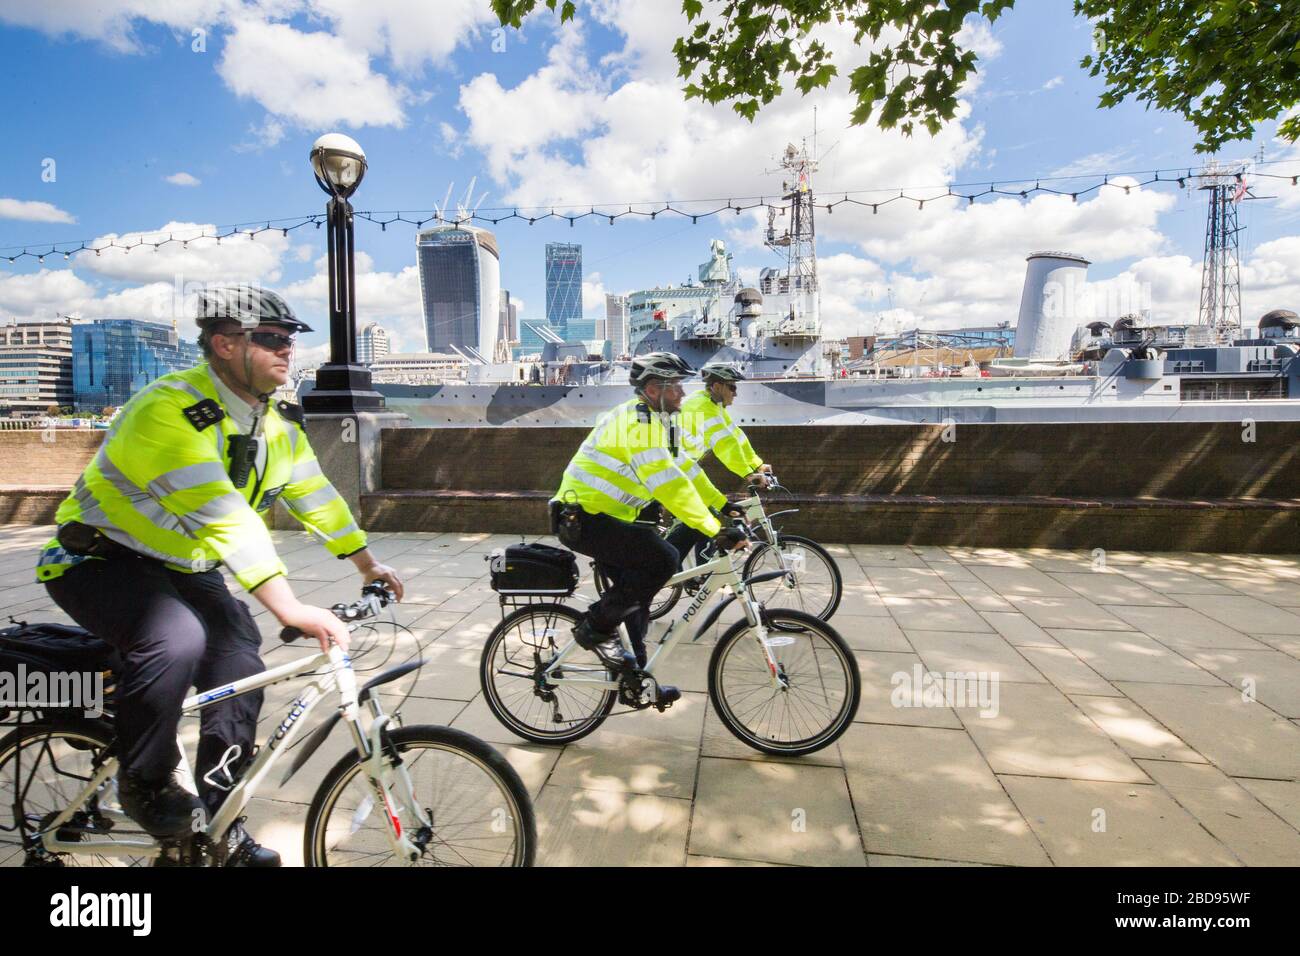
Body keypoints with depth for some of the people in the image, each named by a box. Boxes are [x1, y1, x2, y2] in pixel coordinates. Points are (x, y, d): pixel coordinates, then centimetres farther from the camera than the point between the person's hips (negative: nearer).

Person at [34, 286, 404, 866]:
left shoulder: (276, 420, -4)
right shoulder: (172, 410, -30)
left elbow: (315, 494, 5)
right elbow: (223, 516, -42)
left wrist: (367, 564, 8)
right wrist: (290, 609, -49)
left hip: (182, 567, 7)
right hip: (101, 560, -7)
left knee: (242, 661, -9)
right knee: (177, 640, -34)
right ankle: (143, 784, -5)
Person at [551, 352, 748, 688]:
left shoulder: (656, 421, 12)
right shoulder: (639, 420, -21)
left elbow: (683, 471, 18)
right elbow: (667, 483, -31)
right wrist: (715, 530, -34)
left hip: (597, 517, 10)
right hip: (583, 518, -10)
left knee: (637, 590, 14)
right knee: (663, 559, -22)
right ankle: (596, 627, -6)